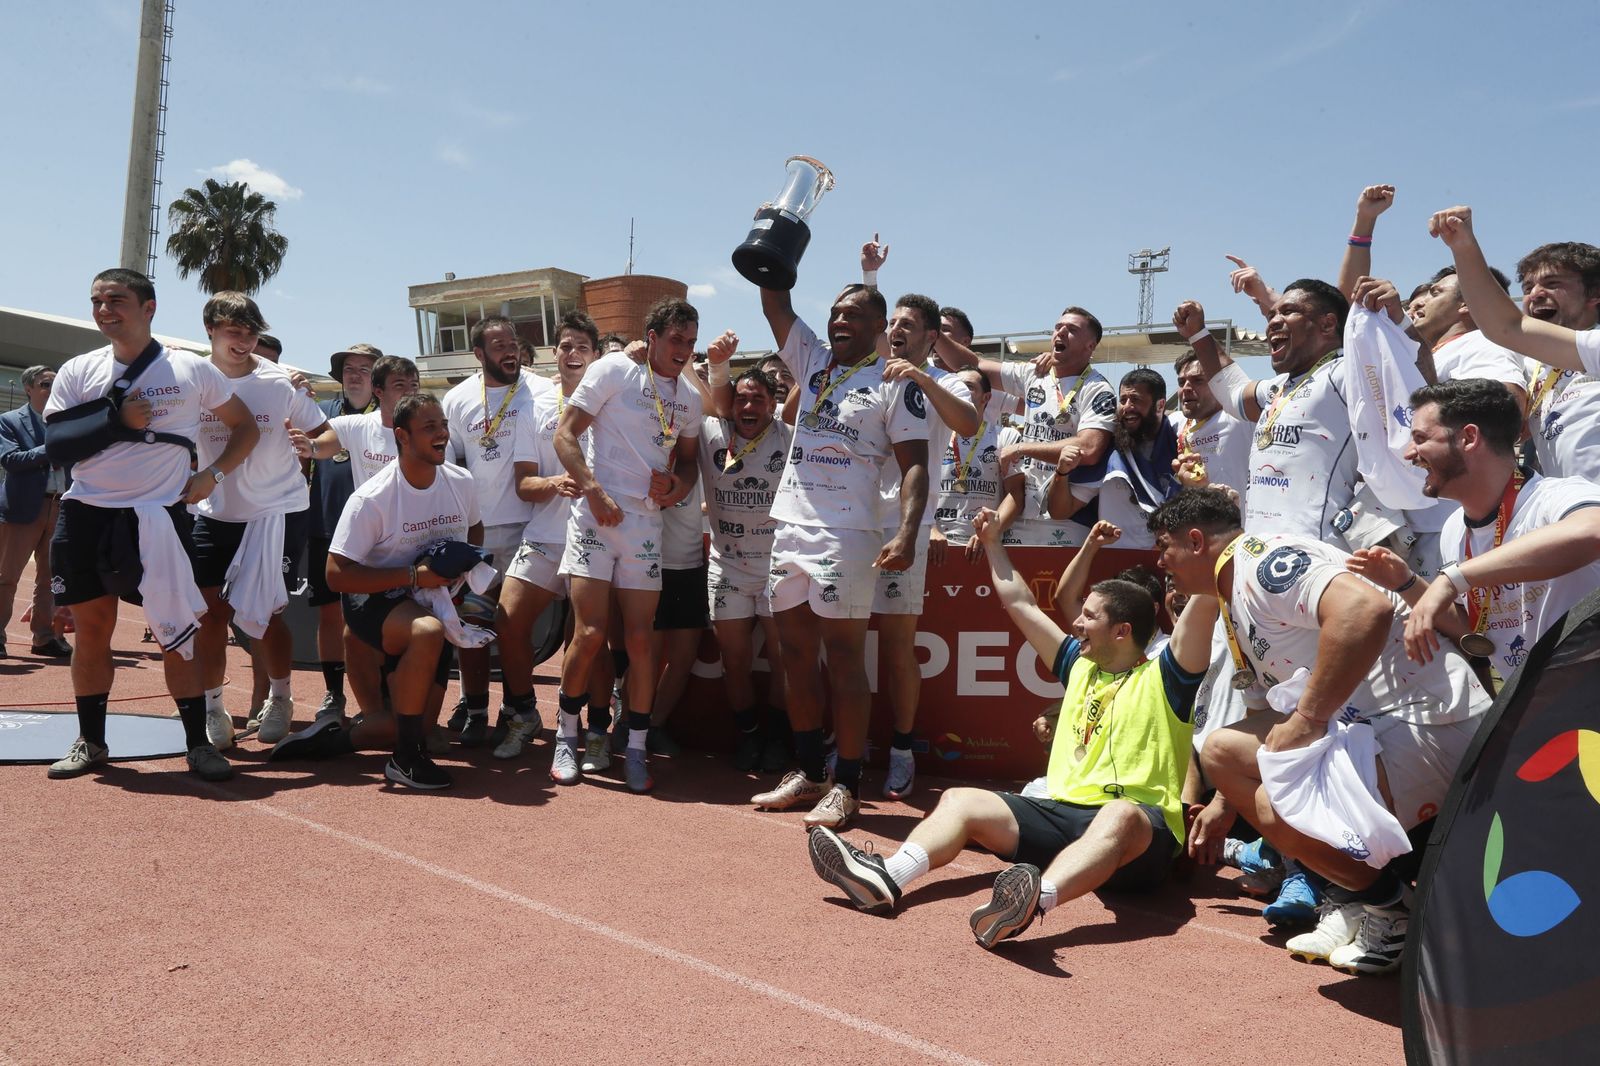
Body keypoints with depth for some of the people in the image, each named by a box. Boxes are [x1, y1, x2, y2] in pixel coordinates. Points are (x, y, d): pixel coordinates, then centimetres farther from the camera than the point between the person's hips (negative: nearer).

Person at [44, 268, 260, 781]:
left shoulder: (192, 370, 1)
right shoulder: (77, 371, 6)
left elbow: (245, 426, 9)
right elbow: (54, 445, -2)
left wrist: (213, 474, -4)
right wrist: (115, 420, -14)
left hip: (157, 516, -3)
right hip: (85, 514, 3)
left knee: (176, 630, -3)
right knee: (91, 626, 8)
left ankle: (198, 743, 5)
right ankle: (90, 742, 21)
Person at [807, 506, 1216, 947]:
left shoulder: (1161, 680, 5)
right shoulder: (1080, 667, 23)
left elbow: (1203, 606, -8)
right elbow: (1020, 604, 28)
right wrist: (993, 543, 33)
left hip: (1142, 827, -6)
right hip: (1063, 813, 7)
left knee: (1120, 816, -41)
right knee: (960, 800, -9)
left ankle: (1034, 900, -67)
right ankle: (886, 880, -35)